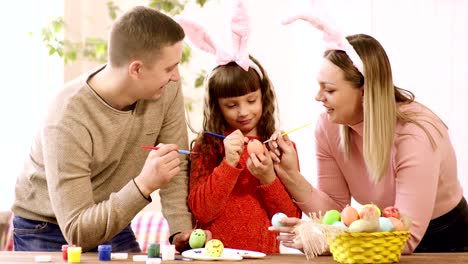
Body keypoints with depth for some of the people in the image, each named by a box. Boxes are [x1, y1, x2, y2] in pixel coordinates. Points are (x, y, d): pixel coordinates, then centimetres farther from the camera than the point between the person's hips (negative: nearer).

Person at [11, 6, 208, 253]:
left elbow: (177, 168, -7)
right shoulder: (67, 121, -32)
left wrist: (182, 230, -21)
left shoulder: (167, 90, -16)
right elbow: (77, 232, -34)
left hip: (112, 222, 4)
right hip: (48, 231, -4)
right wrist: (144, 184, -45)